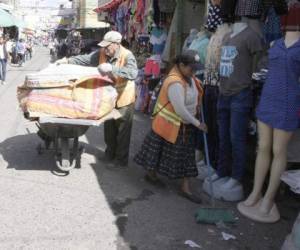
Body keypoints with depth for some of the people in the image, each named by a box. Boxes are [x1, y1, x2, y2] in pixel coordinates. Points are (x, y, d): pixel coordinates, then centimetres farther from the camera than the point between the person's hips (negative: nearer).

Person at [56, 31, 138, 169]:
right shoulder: (102, 53, -5)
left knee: (122, 131, 5)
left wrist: (112, 68, -43)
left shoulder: (127, 55, -23)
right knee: (109, 128, 20)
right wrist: (68, 60, -7)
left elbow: (133, 73, -37)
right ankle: (110, 153, 40)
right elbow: (85, 59, 0)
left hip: (123, 99, -6)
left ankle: (121, 160, 19)